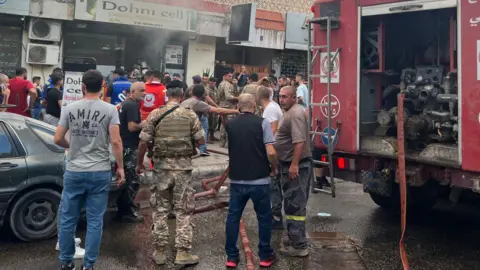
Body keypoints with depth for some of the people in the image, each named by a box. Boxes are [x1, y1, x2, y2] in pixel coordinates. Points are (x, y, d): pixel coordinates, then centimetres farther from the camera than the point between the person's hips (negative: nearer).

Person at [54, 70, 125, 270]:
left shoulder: (69, 109, 0)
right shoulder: (110, 110, -6)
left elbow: (57, 139, 2)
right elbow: (116, 142, -11)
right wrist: (120, 167, -1)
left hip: (74, 172, 2)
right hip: (100, 172, -1)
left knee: (68, 219, 14)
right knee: (95, 221, 6)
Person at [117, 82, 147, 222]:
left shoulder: (125, 103, 16)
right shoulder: (133, 105, -17)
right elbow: (132, 127, -26)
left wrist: (141, 123, 15)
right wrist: (144, 123, -9)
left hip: (123, 145, 11)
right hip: (129, 147, -11)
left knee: (125, 179, 18)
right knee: (132, 180, -4)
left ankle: (122, 207, 27)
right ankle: (127, 212, 1)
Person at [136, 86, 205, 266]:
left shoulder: (155, 114, 0)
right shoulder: (190, 115, -1)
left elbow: (143, 142, -1)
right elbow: (201, 141, 0)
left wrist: (139, 163, 12)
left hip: (162, 166, 1)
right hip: (183, 166, -1)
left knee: (160, 209, 10)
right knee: (184, 210, 6)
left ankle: (159, 251, 16)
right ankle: (183, 252, 7)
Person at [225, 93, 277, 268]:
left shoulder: (230, 125, 5)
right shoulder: (262, 122, -7)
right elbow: (270, 152, -13)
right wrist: (274, 168, 4)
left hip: (237, 179, 3)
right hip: (259, 180, -3)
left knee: (233, 217, 12)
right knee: (264, 217, 11)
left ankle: (231, 257, 17)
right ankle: (265, 256, 19)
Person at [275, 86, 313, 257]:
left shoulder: (295, 113, -18)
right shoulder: (291, 112, 16)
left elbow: (299, 141, -28)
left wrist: (294, 164, -30)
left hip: (296, 165, -11)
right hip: (292, 164, 11)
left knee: (294, 205, -6)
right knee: (295, 204, 18)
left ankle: (299, 246, -1)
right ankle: (296, 239, 29)